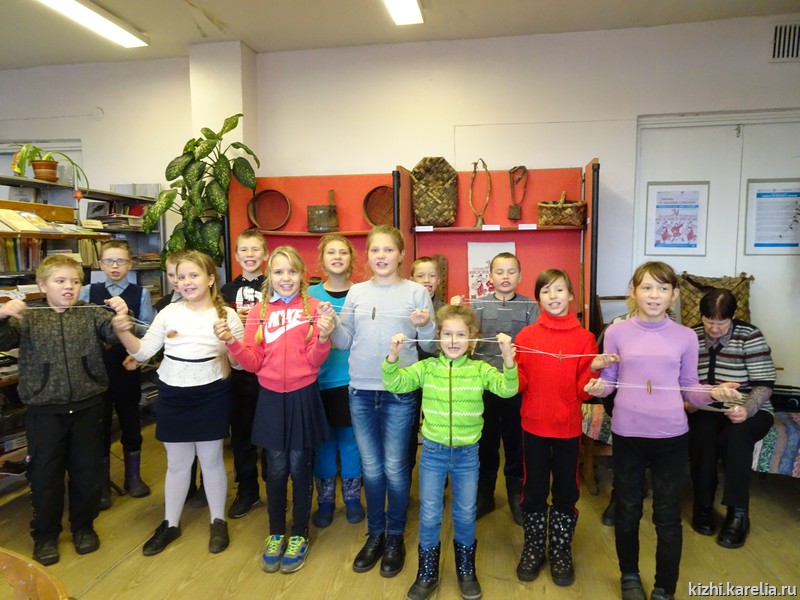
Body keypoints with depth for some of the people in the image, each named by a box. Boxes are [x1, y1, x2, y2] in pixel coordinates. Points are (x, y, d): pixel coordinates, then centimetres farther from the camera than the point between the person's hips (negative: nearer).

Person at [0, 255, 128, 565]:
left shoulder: (91, 313, -1)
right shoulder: (28, 317, -2)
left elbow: (114, 333, -10)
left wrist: (121, 316, -32)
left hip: (87, 407, 1)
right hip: (44, 411, -1)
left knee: (87, 471, 12)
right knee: (45, 475, 11)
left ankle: (83, 526, 34)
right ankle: (45, 535, 32)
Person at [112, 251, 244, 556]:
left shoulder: (226, 314, -5)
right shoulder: (169, 312, 2)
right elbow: (143, 351, 1)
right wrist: (123, 333, -15)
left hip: (210, 395, -2)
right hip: (173, 395, 2)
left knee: (211, 460, 11)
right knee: (177, 463, 14)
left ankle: (218, 522, 29)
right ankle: (170, 524, 32)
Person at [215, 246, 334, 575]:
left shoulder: (312, 307, -4)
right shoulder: (258, 311, 4)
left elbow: (314, 361, -8)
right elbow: (253, 362, 1)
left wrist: (323, 337, -27)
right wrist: (231, 341, -13)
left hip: (303, 396, -2)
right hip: (271, 397, 2)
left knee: (300, 467, 9)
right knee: (276, 469, 12)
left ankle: (299, 536, 28)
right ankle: (275, 534, 32)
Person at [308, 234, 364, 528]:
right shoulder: (311, 294, 2)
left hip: (352, 379, 0)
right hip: (320, 380, 1)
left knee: (350, 439, 10)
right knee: (323, 441, 10)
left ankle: (352, 498, 29)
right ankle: (325, 501, 28)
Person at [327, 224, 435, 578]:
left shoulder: (416, 292, -2)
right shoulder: (356, 292, 6)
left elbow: (429, 346, -3)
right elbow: (344, 342, 6)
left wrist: (426, 326, -23)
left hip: (399, 392, -3)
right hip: (360, 390, 3)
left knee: (394, 468, 8)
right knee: (371, 468, 14)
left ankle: (395, 537, 29)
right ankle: (375, 533, 33)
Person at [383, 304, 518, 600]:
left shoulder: (480, 370, -4)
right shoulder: (426, 367, -4)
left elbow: (507, 389, -16)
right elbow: (395, 383, -9)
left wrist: (508, 358, -31)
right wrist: (392, 356, -26)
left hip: (467, 453, 0)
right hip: (433, 451, 0)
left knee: (466, 514, 14)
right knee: (429, 515, 10)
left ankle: (466, 570, 38)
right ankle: (427, 574, 30)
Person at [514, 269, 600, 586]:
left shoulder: (584, 338, -2)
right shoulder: (526, 336, -2)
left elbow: (584, 390, -3)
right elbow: (519, 383, -3)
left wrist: (596, 369, -21)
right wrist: (509, 363, -21)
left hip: (569, 426, 0)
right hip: (534, 425, 0)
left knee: (566, 492, 13)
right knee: (534, 491, 12)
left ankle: (561, 551, 32)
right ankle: (533, 548, 31)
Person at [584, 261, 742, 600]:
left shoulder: (686, 337, 0)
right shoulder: (616, 332, -3)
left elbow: (689, 388, 6)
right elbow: (608, 382, 3)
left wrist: (714, 393, -13)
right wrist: (597, 387, -19)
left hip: (671, 435, 1)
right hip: (627, 433, 0)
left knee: (668, 516, 10)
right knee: (627, 510, 15)